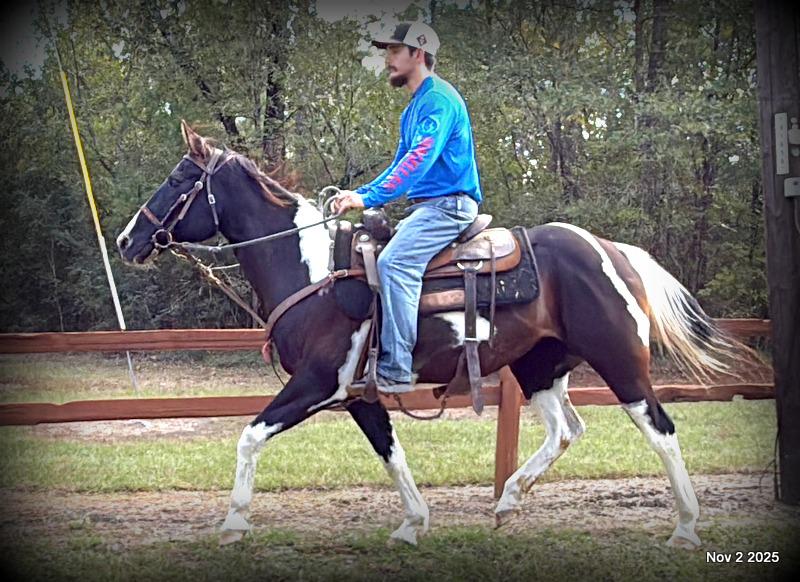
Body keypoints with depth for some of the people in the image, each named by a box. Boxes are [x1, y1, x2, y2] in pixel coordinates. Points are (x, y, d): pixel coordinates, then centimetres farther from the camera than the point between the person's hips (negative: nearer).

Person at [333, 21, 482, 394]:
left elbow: (420, 159, -24)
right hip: (426, 207, 11)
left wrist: (369, 197, -29)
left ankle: (396, 369, -30)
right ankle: (371, 358, 9)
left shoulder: (438, 100, -12)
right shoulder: (414, 109, 21)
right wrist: (359, 195, 12)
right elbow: (402, 165, 26)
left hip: (449, 205, -11)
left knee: (394, 262, -28)